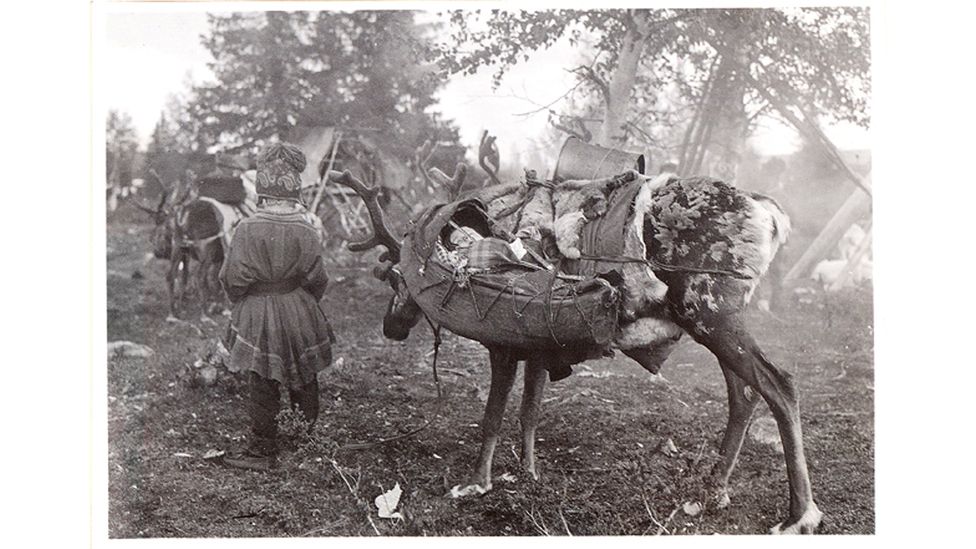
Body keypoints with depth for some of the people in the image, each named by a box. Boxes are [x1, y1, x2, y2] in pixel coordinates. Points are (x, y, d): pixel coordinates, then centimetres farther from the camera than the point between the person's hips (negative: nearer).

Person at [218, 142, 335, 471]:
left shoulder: (248, 230, -15)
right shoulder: (307, 231, -9)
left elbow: (232, 278, -10)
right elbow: (317, 279, -2)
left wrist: (242, 301, 11)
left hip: (257, 316, -2)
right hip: (299, 313, 3)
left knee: (263, 385, 6)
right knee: (303, 380, 19)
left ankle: (262, 451, 13)